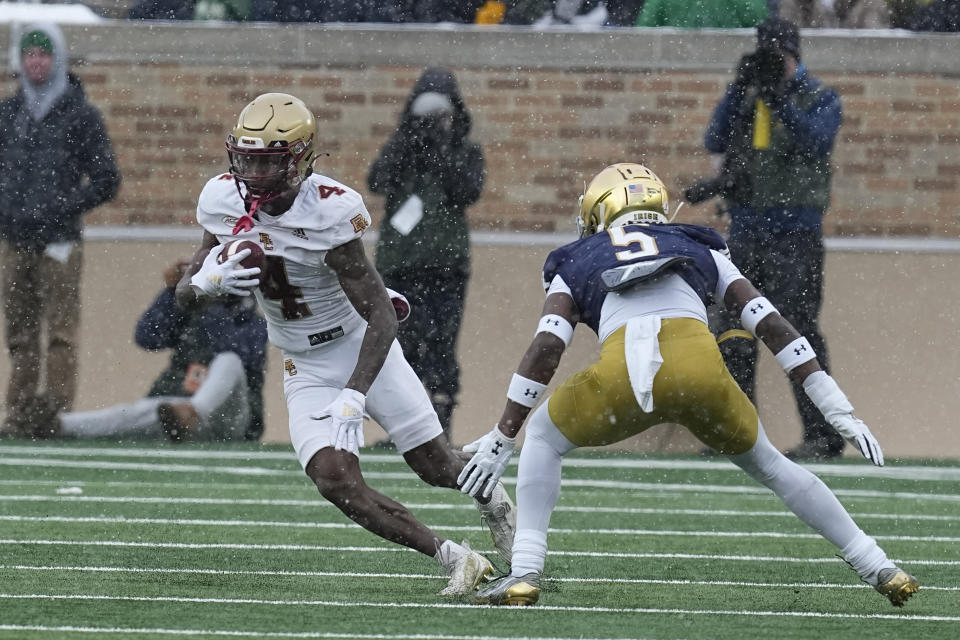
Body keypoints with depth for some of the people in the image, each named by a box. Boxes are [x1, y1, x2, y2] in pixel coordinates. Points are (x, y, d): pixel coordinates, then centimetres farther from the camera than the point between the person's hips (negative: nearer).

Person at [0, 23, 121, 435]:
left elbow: (106, 182, 1)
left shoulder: (81, 115, 1)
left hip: (58, 241, -4)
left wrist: (59, 211, -10)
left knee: (59, 333, -9)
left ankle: (59, 415, -10)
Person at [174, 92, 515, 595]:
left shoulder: (327, 214, -28)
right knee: (336, 481, -17)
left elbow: (381, 317, -27)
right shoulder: (226, 201, -11)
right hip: (306, 370, 4)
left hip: (363, 349, -4)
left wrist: (353, 397, -37)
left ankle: (492, 501, 45)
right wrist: (207, 283, -27)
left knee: (436, 467, 7)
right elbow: (184, 294, -2)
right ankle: (454, 560, -6)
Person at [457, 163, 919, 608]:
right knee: (767, 465, 28)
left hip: (622, 375, -2)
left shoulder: (577, 263, 31)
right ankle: (878, 568, 28)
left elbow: (546, 348, 15)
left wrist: (501, 440, 15)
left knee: (543, 439, 28)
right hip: (700, 370, 2)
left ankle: (525, 573, 14)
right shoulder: (701, 251, 35)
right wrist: (838, 410, 22)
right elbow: (772, 326, 24)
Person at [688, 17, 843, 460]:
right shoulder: (746, 98, 13)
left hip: (794, 229, -5)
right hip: (746, 228, 5)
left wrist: (778, 96, -24)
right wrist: (740, 90, -10)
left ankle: (822, 434, -10)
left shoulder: (820, 99, 1)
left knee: (797, 328, -11)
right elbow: (715, 142, 0)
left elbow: (814, 140, -17)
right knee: (733, 332, 6)